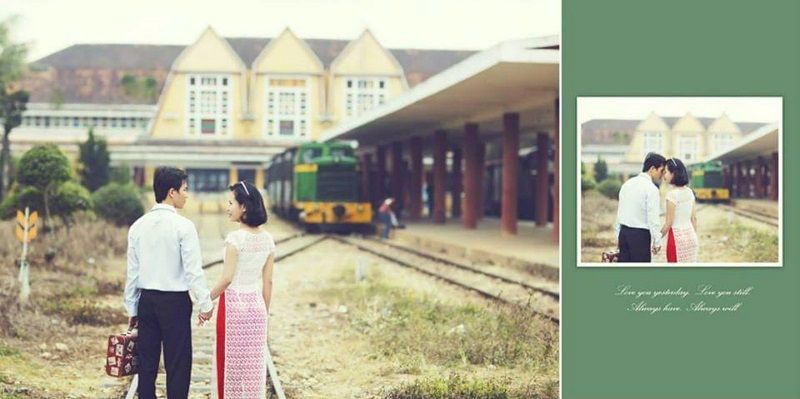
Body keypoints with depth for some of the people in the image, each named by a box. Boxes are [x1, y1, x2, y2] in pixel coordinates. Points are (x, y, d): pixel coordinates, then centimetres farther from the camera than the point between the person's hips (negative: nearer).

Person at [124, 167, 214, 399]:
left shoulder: (138, 226, 4)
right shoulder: (183, 226, -12)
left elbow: (132, 271, 8)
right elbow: (193, 270, -13)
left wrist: (132, 308, 15)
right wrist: (205, 304, -4)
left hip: (146, 300, 5)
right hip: (175, 301, -5)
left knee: (147, 363, 10)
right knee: (177, 365, 0)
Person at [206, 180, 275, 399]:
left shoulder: (235, 238, -15)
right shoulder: (267, 239, 5)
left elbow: (227, 279, -17)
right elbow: (267, 282, 8)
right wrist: (265, 313, 15)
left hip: (233, 305, -6)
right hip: (256, 306, 6)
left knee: (230, 364, 4)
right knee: (253, 366, 10)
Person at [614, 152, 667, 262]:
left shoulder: (627, 184, 11)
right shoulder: (651, 188, -13)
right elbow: (653, 218, -15)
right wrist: (657, 242, -7)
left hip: (623, 232, 7)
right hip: (640, 235, -7)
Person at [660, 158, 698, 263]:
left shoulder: (672, 193, -15)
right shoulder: (689, 192, 7)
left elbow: (669, 223, -15)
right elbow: (694, 218, 12)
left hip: (677, 236, -7)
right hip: (690, 234, 7)